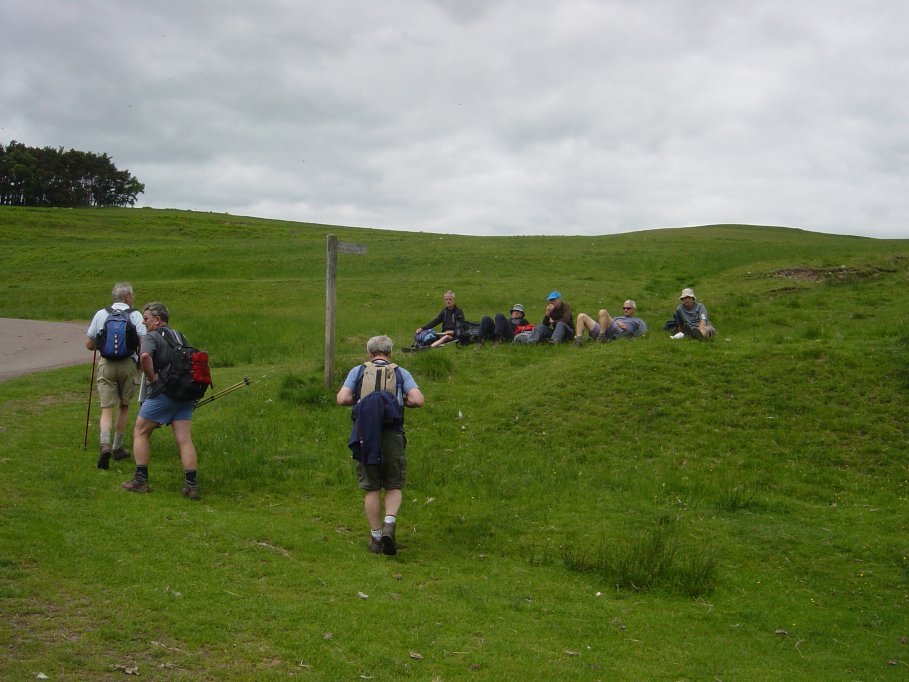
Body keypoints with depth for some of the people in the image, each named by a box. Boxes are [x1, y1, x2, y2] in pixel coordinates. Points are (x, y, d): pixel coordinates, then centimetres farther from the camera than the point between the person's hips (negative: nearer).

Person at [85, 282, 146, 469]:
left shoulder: (101, 314, 6)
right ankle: (117, 448, 21)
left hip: (106, 364, 1)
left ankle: (105, 444, -24)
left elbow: (89, 345, 8)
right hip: (128, 364, -1)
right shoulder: (135, 315, 0)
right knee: (124, 406, 16)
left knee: (107, 407, -1)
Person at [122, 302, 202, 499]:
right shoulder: (179, 336, 19)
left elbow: (145, 356, -26)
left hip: (162, 393, -6)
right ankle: (192, 485, -6)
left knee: (140, 433, 10)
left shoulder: (152, 337, -4)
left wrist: (151, 378, -12)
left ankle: (141, 480, 8)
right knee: (184, 439, 1)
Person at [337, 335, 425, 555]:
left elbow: (342, 399, -3)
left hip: (365, 436, 0)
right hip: (392, 435, 0)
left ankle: (376, 537, 13)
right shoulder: (400, 373, 10)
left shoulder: (358, 371, 10)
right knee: (394, 486, 11)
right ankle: (389, 523, -12)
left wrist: (358, 399, 17)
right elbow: (418, 400, -3)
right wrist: (400, 400, 16)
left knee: (371, 489, 10)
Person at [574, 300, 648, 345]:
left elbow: (643, 331, 10)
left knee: (603, 312, -29)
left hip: (617, 333, -6)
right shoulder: (617, 318, 45)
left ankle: (602, 336, -37)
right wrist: (617, 323, 6)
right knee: (581, 316, -5)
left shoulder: (637, 321, 30)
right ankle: (578, 339, -28)